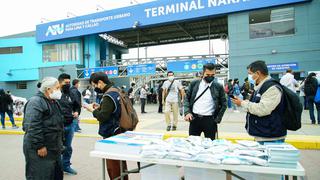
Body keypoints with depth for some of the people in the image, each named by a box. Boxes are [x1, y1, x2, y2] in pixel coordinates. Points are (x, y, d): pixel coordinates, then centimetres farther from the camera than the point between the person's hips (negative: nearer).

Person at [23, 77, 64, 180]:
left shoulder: (53, 102, 13)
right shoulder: (36, 102, -17)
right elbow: (33, 127, -24)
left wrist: (59, 143, 20)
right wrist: (39, 146, -23)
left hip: (54, 148, 9)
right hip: (39, 150, -9)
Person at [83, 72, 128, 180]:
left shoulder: (109, 96, -20)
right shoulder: (116, 91, 9)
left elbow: (103, 117, -23)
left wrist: (92, 110, -8)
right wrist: (99, 107, 6)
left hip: (112, 135, -10)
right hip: (119, 132, 10)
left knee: (113, 166, 3)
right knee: (120, 163, 21)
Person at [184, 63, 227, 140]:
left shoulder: (218, 87, 2)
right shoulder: (194, 84, 5)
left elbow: (223, 104, 6)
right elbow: (187, 98, 8)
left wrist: (217, 119, -1)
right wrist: (187, 112, -6)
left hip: (210, 120, -1)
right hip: (194, 119, 1)